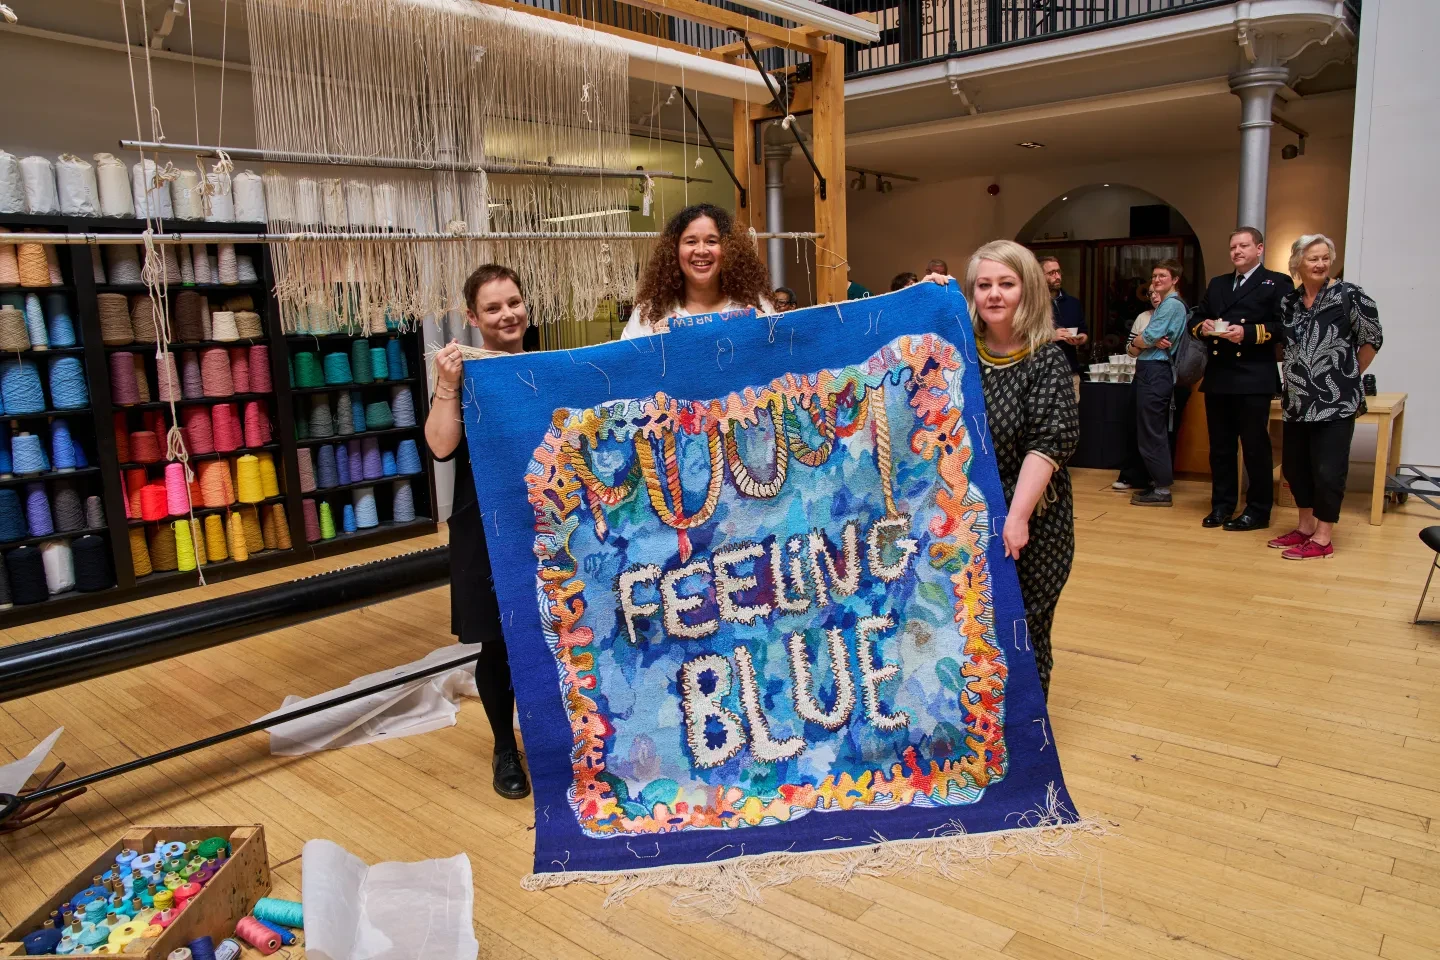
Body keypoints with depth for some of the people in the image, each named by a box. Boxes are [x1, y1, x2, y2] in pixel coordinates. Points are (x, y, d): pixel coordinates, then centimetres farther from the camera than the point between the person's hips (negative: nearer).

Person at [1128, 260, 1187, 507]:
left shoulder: (1172, 304, -12)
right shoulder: (1165, 304, 20)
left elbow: (1145, 339, -16)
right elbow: (1141, 341, 14)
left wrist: (1137, 340, 4)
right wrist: (1152, 341, -6)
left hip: (1155, 372, -11)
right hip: (1152, 371, 11)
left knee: (1151, 433, -7)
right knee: (1156, 432, 15)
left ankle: (1162, 491, -3)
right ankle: (1159, 482, 22)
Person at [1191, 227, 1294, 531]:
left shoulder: (1277, 283, 1)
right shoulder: (1216, 284, 20)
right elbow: (1197, 319, 18)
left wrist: (1248, 332, -20)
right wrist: (1203, 326, -3)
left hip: (1254, 379, -6)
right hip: (1217, 376, 6)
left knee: (1255, 446, 1)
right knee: (1219, 446, 10)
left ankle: (1258, 511, 10)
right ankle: (1222, 505, 20)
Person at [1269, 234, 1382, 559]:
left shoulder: (1349, 296, -8)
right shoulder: (1288, 301, 8)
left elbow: (1372, 340, -1)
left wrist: (1347, 374, 4)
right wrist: (1298, 376, 11)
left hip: (1336, 401, -6)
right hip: (1297, 401, 6)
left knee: (1328, 470, -2)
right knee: (1294, 465, 12)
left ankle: (1322, 539, 6)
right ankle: (1305, 527, 27)